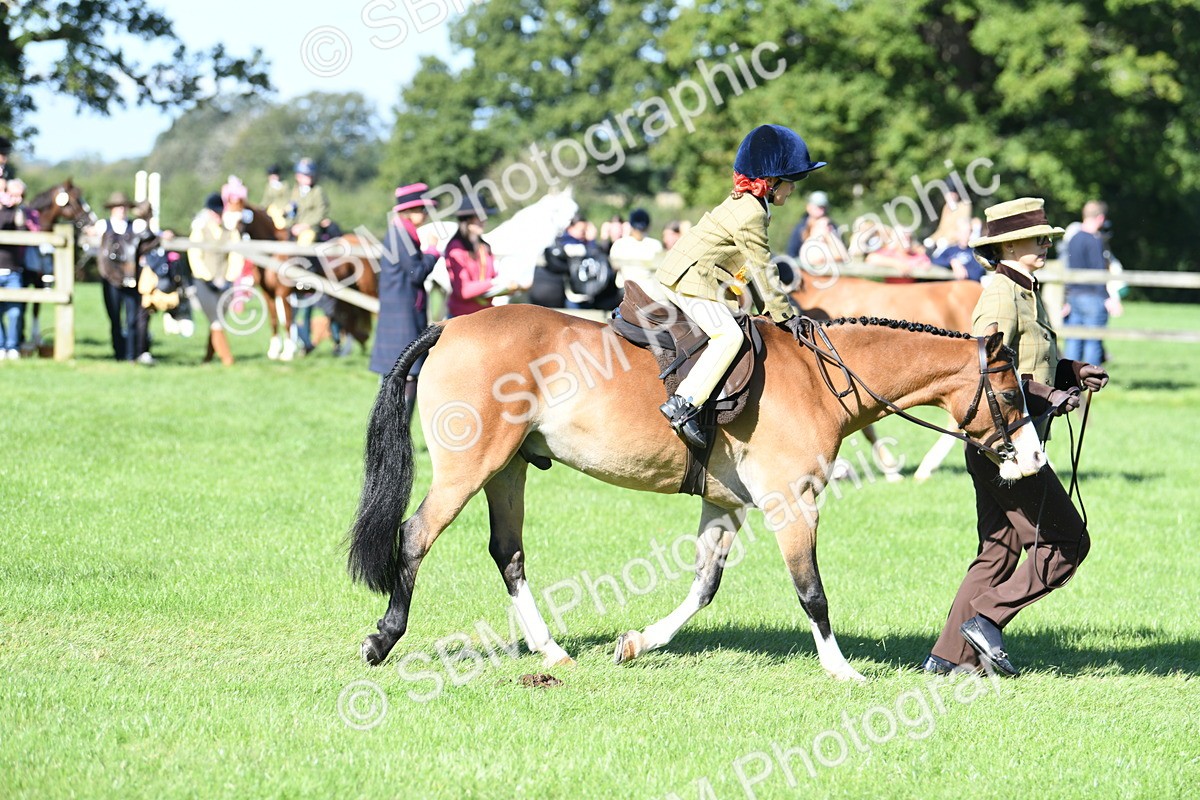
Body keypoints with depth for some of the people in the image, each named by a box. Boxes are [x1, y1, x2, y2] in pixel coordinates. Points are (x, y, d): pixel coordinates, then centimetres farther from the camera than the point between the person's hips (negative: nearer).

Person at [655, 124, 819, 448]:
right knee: (728, 335, -24)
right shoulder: (751, 214, -16)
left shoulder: (745, 204, 17)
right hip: (690, 280, -11)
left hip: (681, 274, 11)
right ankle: (684, 404, -34)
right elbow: (763, 270, -15)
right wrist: (784, 315, -8)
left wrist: (769, 308, 20)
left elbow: (755, 269, 21)